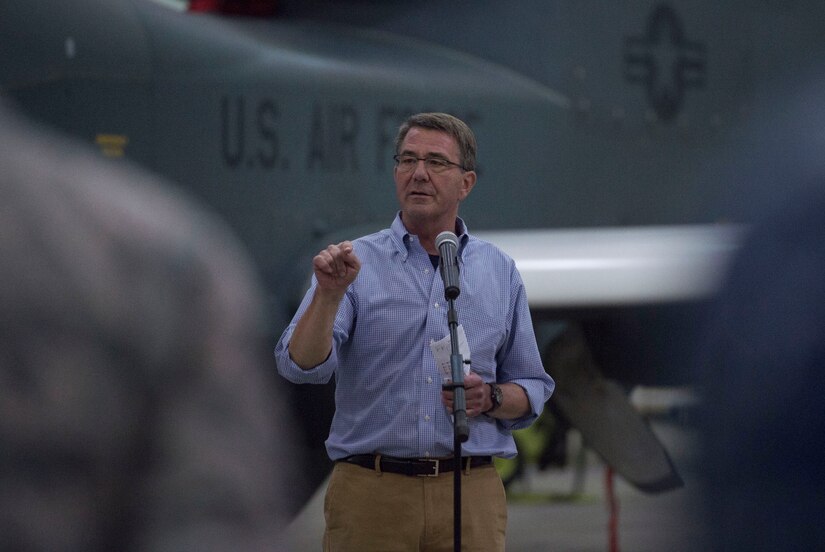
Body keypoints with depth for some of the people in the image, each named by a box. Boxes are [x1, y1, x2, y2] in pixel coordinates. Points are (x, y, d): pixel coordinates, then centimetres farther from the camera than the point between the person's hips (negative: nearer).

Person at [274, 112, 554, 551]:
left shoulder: (500, 273, 10)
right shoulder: (355, 263, 2)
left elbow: (532, 390, 14)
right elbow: (301, 365, -10)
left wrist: (490, 398, -6)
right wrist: (329, 294, -26)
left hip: (469, 495, 2)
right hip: (370, 493, -2)